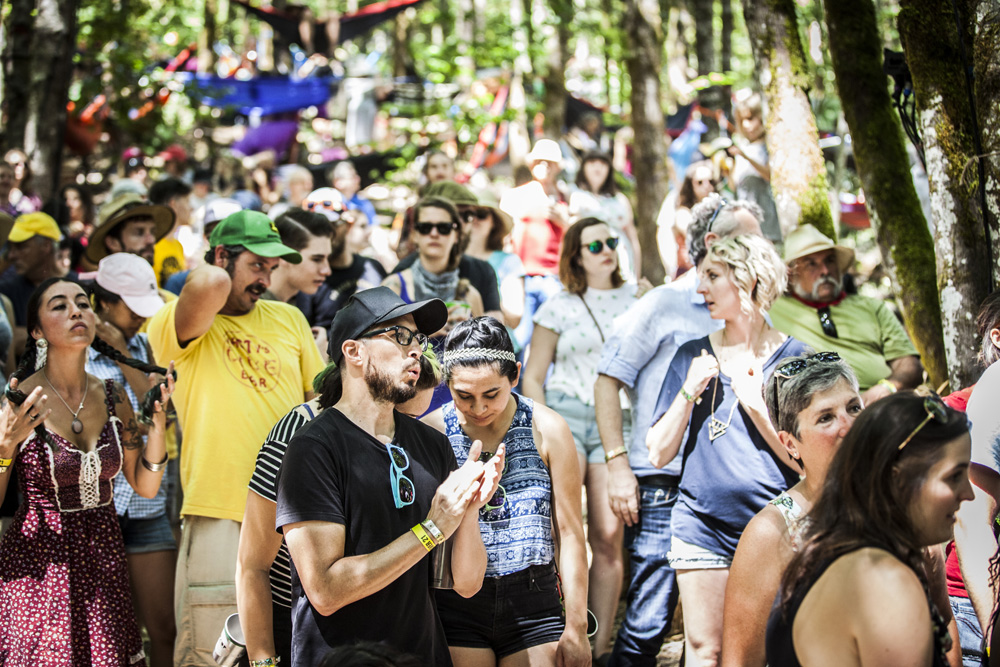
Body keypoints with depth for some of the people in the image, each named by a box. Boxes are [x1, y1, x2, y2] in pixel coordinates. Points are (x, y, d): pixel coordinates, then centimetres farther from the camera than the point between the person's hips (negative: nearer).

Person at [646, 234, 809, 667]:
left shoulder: (792, 356, 2)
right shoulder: (692, 356, 10)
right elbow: (659, 453, 8)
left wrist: (754, 402, -11)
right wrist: (690, 392, -4)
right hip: (701, 525, 2)